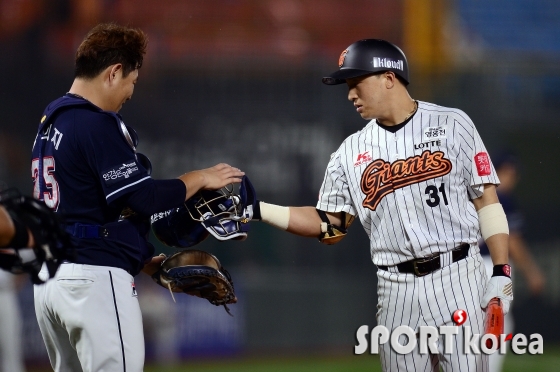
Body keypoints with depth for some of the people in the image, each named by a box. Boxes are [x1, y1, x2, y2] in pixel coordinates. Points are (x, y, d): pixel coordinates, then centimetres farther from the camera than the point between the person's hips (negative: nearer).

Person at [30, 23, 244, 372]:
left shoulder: (51, 122, 17)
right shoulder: (99, 125, -13)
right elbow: (143, 198, -19)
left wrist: (141, 259, 17)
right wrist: (200, 179, -4)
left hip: (48, 276, 10)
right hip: (94, 277, -10)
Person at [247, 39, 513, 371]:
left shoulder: (452, 125, 1)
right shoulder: (352, 152, 11)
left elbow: (487, 202, 1)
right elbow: (329, 224, 14)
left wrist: (501, 273, -8)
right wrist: (257, 209, 3)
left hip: (458, 279, -3)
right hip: (397, 290, 4)